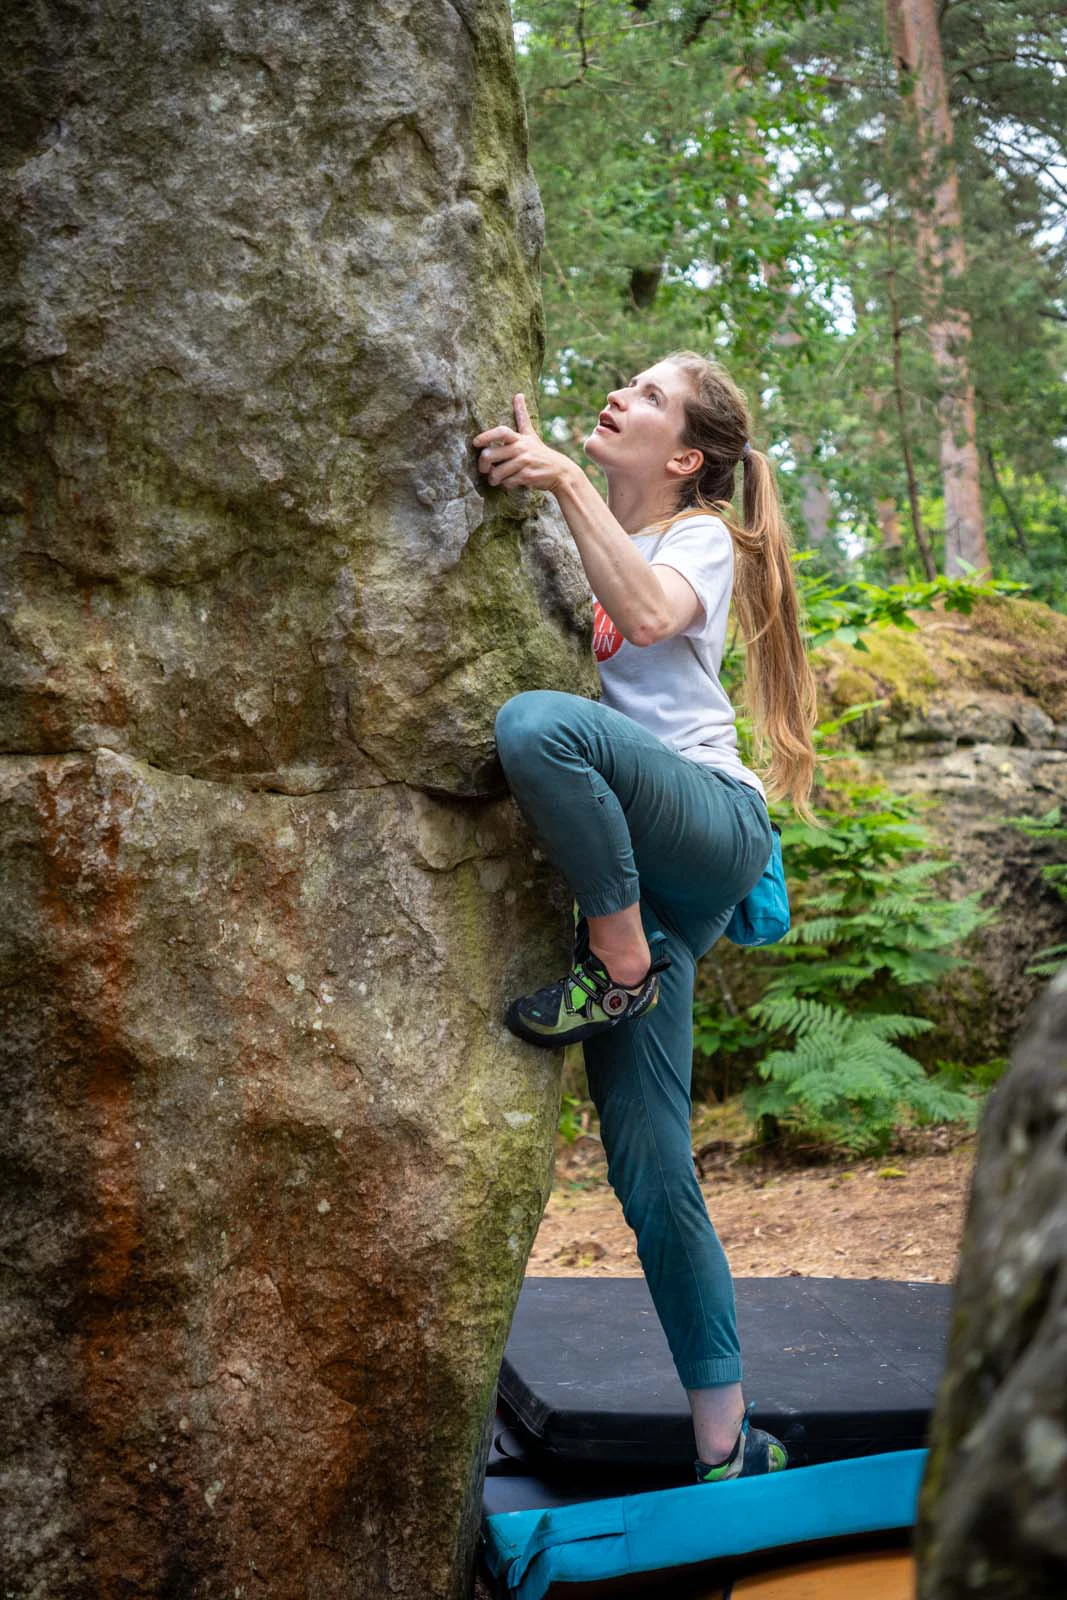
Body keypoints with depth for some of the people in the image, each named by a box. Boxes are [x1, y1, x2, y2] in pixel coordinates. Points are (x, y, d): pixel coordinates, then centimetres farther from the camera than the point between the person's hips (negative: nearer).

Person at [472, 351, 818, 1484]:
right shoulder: (571, 533, 23)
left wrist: (565, 483, -20)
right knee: (648, 1167, -2)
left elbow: (647, 613, -18)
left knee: (538, 721, -35)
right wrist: (512, 471, -2)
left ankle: (620, 971, -18)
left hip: (709, 826, -6)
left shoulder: (701, 537, 5)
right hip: (623, 866, 6)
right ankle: (728, 1450, 7)